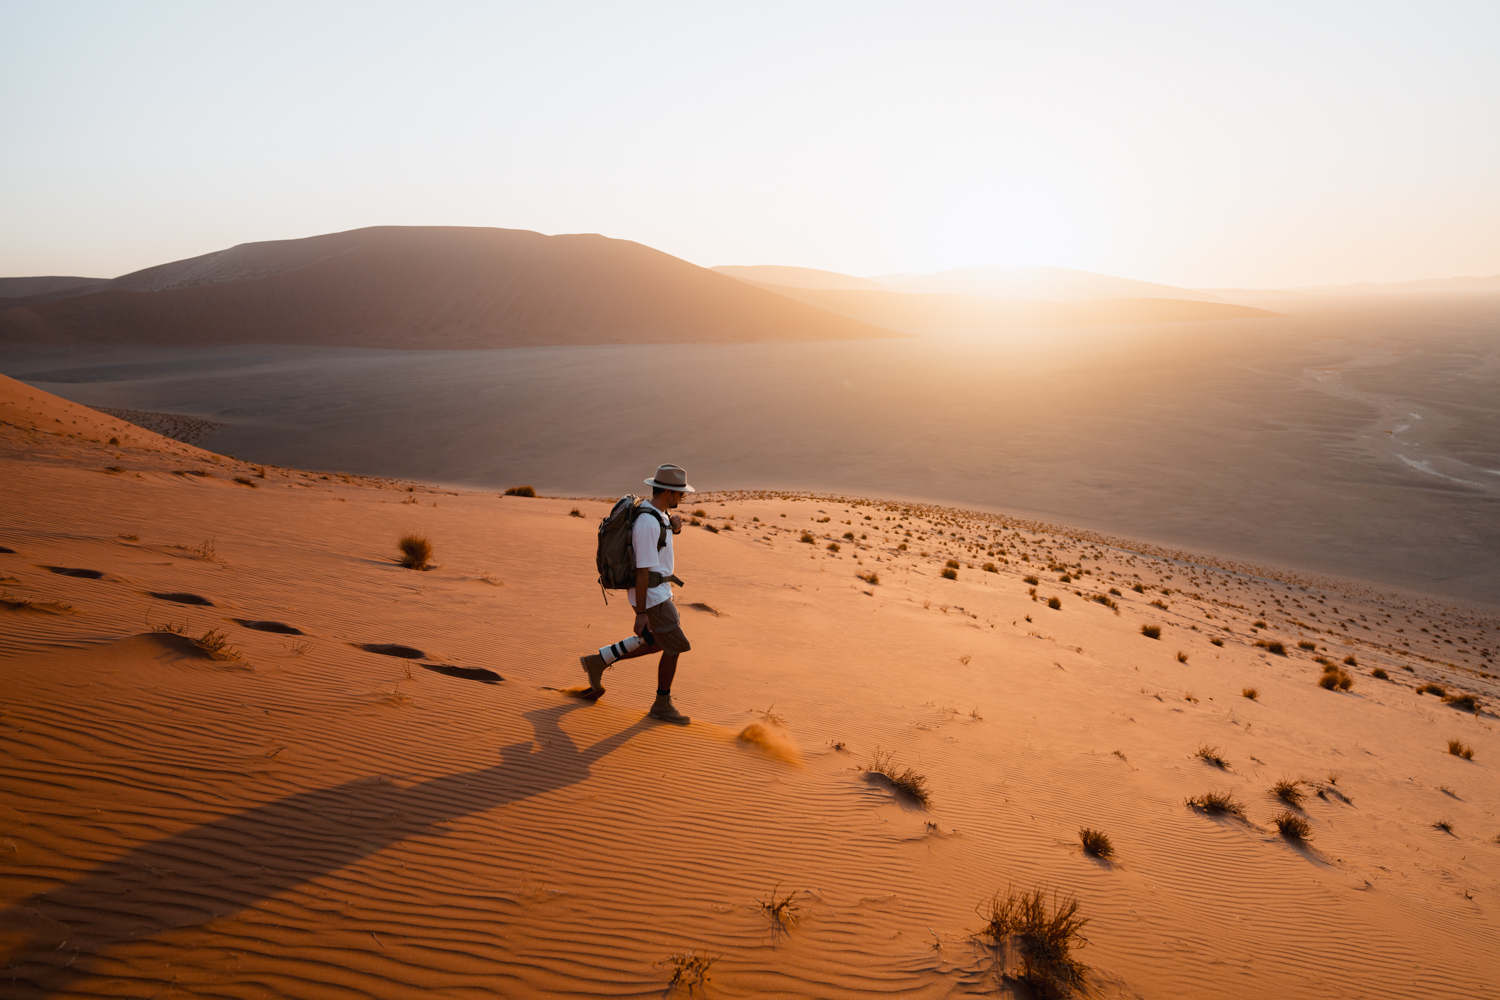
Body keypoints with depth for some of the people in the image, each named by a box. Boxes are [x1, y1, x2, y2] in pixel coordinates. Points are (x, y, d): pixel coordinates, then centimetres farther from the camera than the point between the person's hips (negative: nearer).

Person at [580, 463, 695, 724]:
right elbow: (642, 571, -24)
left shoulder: (654, 511, 5)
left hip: (657, 591, 10)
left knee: (657, 643, 21)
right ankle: (662, 705, 17)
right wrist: (641, 614, -20)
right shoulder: (648, 524, -26)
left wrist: (675, 525, -2)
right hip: (651, 597, -10)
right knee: (675, 647, 1)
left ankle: (598, 662, 27)